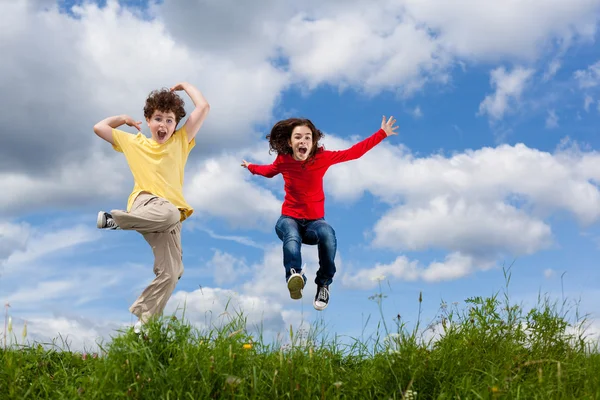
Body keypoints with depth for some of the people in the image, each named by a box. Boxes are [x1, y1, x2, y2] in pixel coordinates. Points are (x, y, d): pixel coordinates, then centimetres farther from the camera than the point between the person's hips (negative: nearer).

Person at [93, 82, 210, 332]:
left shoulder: (180, 141, 17)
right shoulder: (135, 142, 18)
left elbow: (203, 107, 11)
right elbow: (99, 127, 21)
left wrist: (184, 85, 24)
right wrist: (124, 119, 28)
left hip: (171, 214, 2)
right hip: (146, 202, -2)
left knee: (171, 273, -12)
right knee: (170, 213, -40)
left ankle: (143, 319, -2)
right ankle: (112, 218, -23)